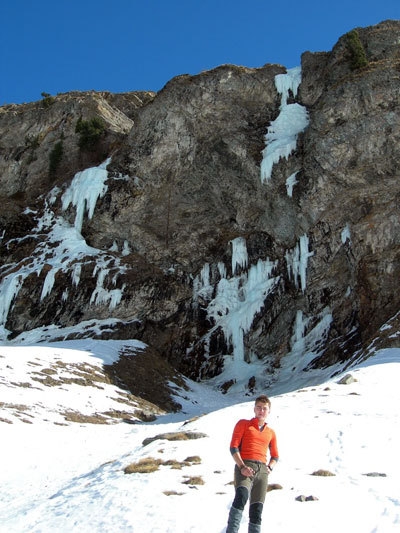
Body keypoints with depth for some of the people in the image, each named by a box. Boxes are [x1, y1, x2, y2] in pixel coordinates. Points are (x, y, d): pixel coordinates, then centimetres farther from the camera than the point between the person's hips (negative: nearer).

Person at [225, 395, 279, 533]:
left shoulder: (271, 433, 25)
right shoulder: (243, 424, 12)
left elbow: (275, 456, 30)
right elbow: (234, 447, 3)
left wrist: (269, 468, 8)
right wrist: (242, 467, -12)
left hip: (262, 470, 5)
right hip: (245, 467, -5)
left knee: (257, 510, 0)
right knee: (241, 497, -31)